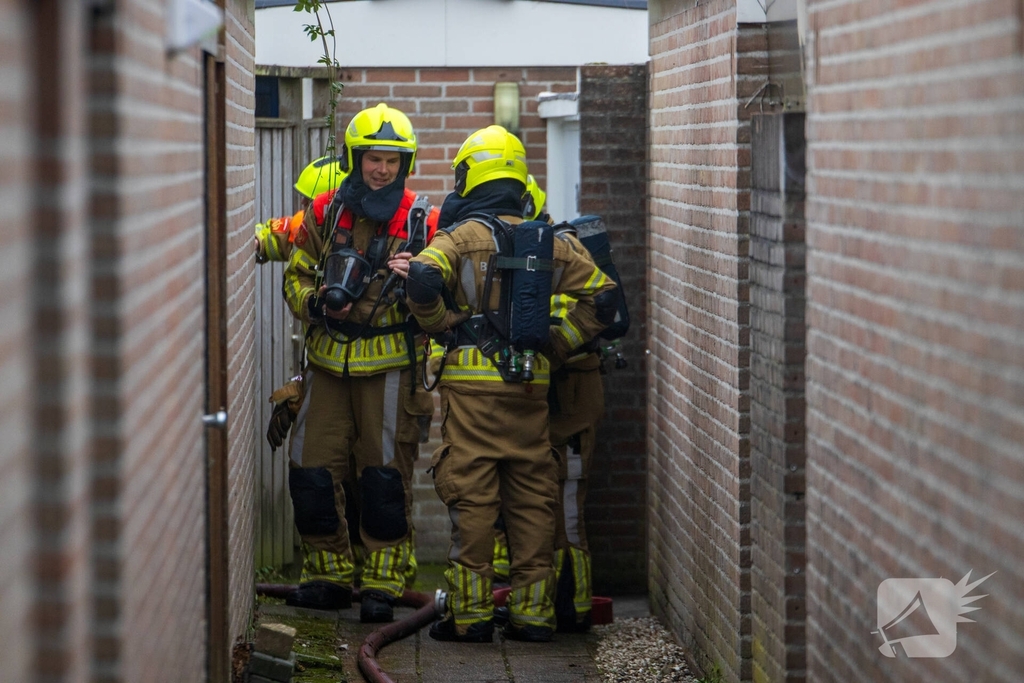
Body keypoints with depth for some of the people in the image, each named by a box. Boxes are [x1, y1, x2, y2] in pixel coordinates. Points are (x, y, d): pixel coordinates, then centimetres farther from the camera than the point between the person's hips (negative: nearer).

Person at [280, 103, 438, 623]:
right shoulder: (324, 213, 5)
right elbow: (296, 276, 13)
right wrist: (316, 304, -8)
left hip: (390, 366, -3)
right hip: (328, 362, 3)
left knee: (385, 477, -5)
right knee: (312, 471, 2)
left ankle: (382, 585, 5)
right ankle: (329, 576, 18)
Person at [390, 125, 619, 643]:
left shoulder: (461, 236, -4)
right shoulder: (545, 241, 10)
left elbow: (422, 277, -22)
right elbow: (601, 294, 11)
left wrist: (441, 323, -4)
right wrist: (557, 343, 14)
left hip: (472, 382, -4)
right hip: (531, 384, 4)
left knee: (472, 498, -1)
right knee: (531, 498, 8)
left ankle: (471, 614, 0)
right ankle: (534, 613, 9)